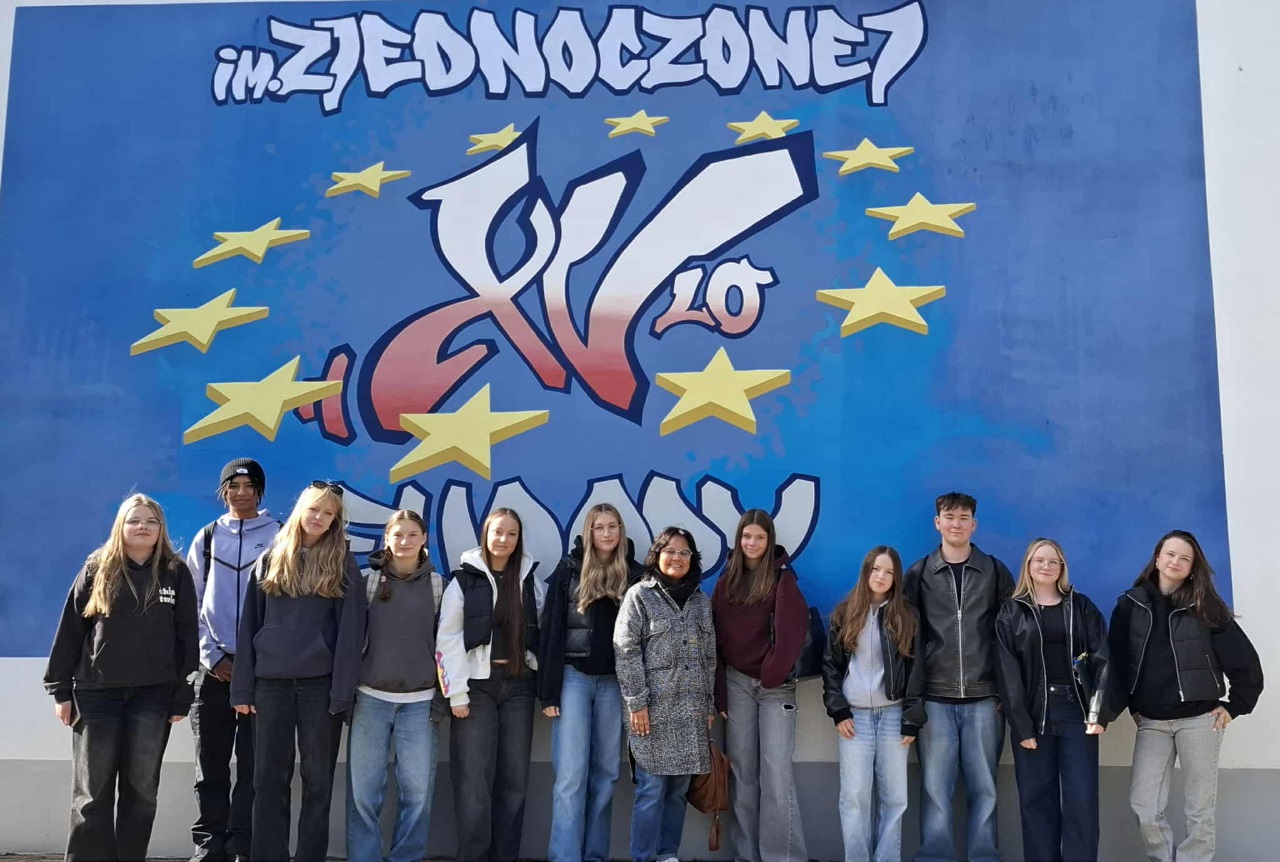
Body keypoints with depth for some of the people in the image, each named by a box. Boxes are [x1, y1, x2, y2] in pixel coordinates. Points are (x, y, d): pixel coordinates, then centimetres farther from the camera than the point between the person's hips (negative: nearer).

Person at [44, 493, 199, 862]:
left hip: (154, 694, 0)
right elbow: (70, 630, 5)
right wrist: (60, 688, 1)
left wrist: (182, 696, -2)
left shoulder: (176, 573, 3)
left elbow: (187, 636, 2)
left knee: (141, 788, 6)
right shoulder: (96, 569, 4)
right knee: (92, 790, 3)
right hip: (97, 692, 0)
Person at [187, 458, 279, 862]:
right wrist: (212, 657, -3)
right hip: (215, 667, 2)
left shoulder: (278, 536, 3)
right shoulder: (207, 538, 10)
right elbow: (191, 605, 8)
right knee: (211, 766, 6)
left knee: (253, 765, 1)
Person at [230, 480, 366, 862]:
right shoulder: (270, 560, 10)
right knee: (269, 778, 6)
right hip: (271, 682, 2)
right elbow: (249, 625, 8)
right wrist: (243, 687, 2)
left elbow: (350, 630, -5)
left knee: (317, 778, 5)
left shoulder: (342, 564, 1)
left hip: (320, 683, -2)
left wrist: (342, 691, -12)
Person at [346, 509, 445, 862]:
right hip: (370, 698, 0)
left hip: (419, 701, 0)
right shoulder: (369, 581, 4)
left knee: (417, 789, 2)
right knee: (363, 790, 2)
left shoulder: (438, 584, 5)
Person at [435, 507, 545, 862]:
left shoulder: (530, 579, 9)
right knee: (474, 778, -4)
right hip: (477, 685, -3)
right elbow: (447, 639, -5)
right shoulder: (464, 578, -2)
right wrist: (456, 693, -11)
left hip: (518, 685, 3)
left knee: (514, 777, 6)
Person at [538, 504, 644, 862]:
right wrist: (548, 691, -7)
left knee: (605, 772, 8)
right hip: (574, 677, -2)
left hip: (615, 681, 2)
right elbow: (550, 631, -2)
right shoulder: (569, 570, 0)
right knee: (571, 774, -7)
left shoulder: (634, 574, 5)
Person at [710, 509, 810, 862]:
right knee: (742, 772, 6)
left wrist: (772, 673, -15)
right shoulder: (726, 581, 9)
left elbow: (792, 631, -12)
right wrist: (719, 691, 2)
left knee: (776, 773, -8)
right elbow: (717, 638, 7)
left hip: (775, 686, -4)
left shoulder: (782, 578, -3)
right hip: (736, 682, 4)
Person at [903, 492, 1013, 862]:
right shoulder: (918, 573, 6)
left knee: (983, 787, 6)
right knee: (935, 787, 2)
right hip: (934, 698, 0)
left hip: (984, 698, 0)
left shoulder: (995, 571, 7)